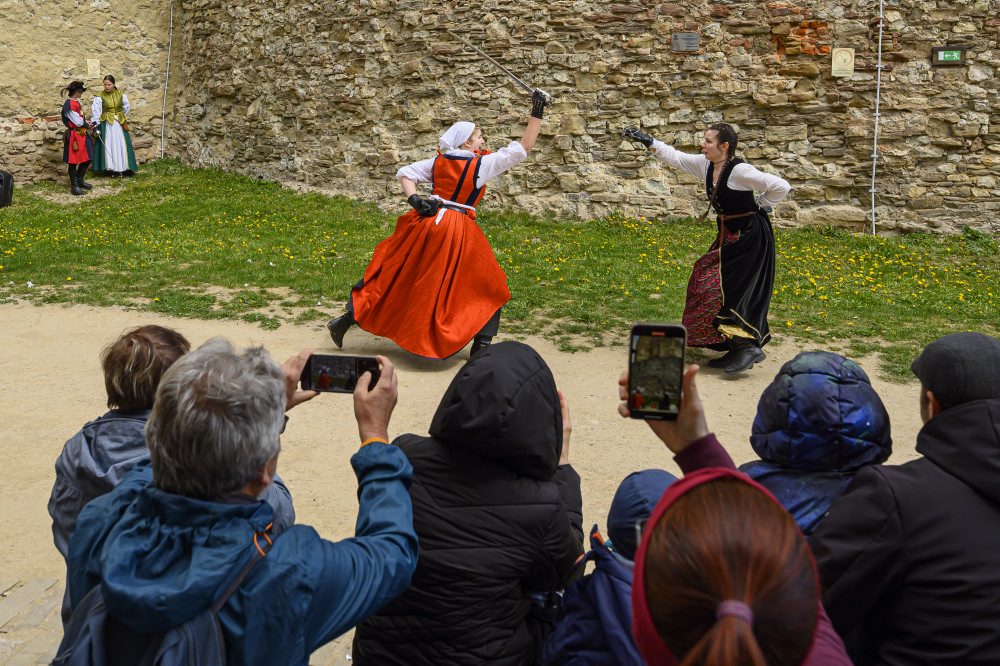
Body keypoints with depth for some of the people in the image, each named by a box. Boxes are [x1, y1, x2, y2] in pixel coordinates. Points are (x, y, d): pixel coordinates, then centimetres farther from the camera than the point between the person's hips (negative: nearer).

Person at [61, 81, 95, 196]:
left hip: (82, 134, 10)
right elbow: (78, 122, -19)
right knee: (73, 162, -1)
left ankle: (80, 181, 30)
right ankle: (74, 186, 6)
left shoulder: (76, 102, 12)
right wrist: (87, 125, -2)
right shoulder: (69, 104, -19)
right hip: (74, 136, -10)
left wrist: (86, 123, 0)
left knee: (87, 158, 14)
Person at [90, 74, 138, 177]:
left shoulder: (120, 94, 1)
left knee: (121, 145, 4)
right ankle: (110, 168, -1)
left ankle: (124, 168, 11)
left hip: (120, 123, 3)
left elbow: (127, 107, 15)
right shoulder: (100, 96, -8)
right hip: (106, 124, -3)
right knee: (108, 146, -4)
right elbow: (95, 111, -14)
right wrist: (95, 124, -22)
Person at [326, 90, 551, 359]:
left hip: (426, 223, 5)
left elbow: (405, 173, 8)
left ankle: (350, 317, 14)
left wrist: (414, 199, 0)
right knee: (490, 286, 8)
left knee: (391, 273, 14)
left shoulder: (438, 162, 10)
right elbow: (523, 148, 0)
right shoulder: (483, 164, -2)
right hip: (459, 233, -5)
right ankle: (481, 346, 1)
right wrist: (536, 114, 4)